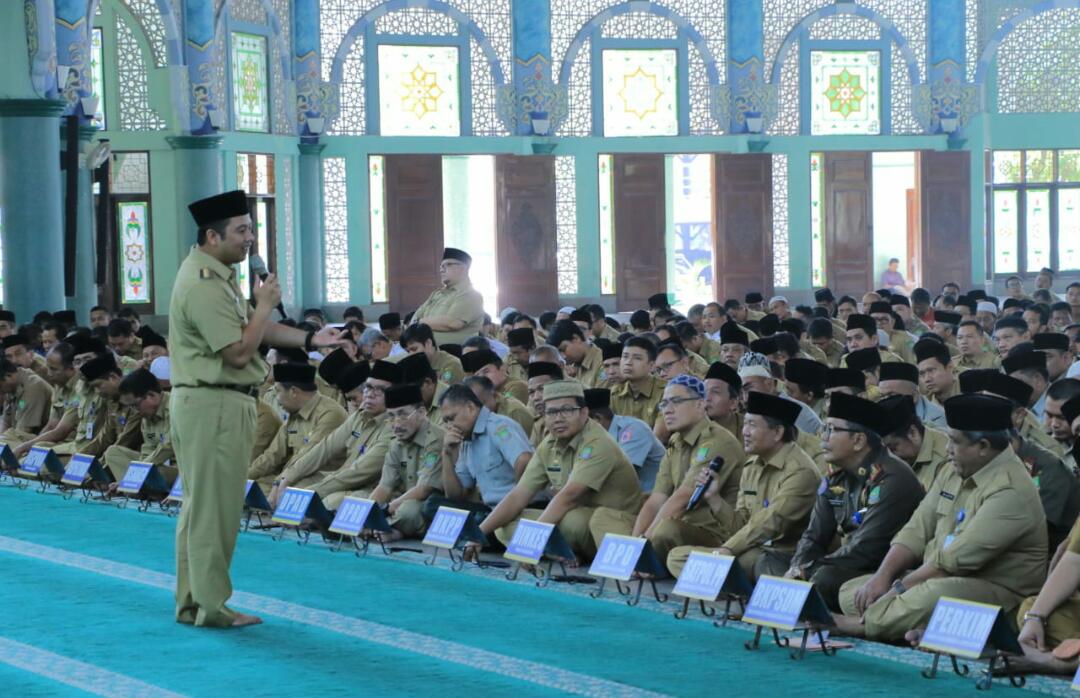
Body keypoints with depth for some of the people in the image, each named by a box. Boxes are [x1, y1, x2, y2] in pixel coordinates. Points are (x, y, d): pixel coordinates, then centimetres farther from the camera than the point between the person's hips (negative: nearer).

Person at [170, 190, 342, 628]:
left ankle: (192, 601, 22)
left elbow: (255, 329, 18)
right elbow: (239, 351, -22)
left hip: (219, 402, 11)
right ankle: (211, 605, 1)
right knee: (213, 506, -5)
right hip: (213, 405, -11)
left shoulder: (217, 275, 15)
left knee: (201, 505, 15)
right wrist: (265, 303, -11)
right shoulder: (203, 286, -19)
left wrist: (309, 340, 8)